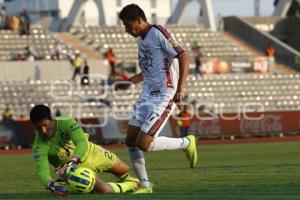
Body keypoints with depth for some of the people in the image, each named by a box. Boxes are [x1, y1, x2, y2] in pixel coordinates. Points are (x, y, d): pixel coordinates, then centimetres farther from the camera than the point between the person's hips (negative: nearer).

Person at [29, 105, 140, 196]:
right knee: (104, 190, -21)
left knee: (124, 170, 15)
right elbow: (42, 170, -39)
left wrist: (73, 160, -62)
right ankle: (130, 185, 13)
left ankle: (127, 180, 55)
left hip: (89, 152, 2)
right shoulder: (39, 147, -30)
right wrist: (51, 184, -63)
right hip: (75, 168, -2)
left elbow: (82, 142, -42)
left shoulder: (66, 122, -30)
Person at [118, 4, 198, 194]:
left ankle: (186, 143, 5)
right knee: (131, 141, 2)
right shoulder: (141, 40, 16)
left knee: (144, 144, -15)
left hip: (164, 96, -9)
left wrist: (180, 90, -26)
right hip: (147, 95, 9)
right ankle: (145, 185, 12)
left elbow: (184, 58, -19)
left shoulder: (158, 34, -12)